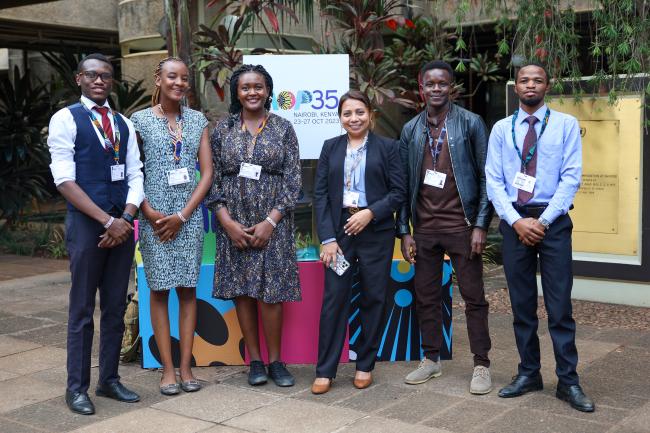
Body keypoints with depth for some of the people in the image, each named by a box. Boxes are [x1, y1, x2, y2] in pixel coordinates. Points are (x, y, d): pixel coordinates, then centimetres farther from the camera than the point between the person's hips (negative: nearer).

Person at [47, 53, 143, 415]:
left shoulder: (124, 124, 12)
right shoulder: (65, 119, -3)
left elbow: (135, 175, 9)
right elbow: (64, 180, -11)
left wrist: (126, 218, -8)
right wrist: (106, 220, -16)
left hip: (122, 224, 5)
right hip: (86, 223, -5)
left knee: (116, 306, 10)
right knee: (83, 308, 2)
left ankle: (110, 380, 22)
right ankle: (77, 387, 12)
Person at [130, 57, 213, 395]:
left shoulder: (198, 120, 7)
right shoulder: (141, 120, 2)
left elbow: (207, 172, 3)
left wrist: (182, 215, -6)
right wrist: (150, 213, -11)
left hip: (190, 217, 2)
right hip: (155, 217, -2)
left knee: (188, 288, 3)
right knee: (159, 289, 2)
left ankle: (185, 366, 10)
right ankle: (167, 368, 8)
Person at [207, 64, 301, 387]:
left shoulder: (283, 129, 2)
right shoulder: (223, 129, 5)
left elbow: (292, 180, -1)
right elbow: (213, 179, 3)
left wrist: (271, 221, -10)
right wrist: (227, 221, -8)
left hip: (272, 222, -1)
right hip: (234, 223, 1)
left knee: (271, 291, -2)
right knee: (242, 290, 4)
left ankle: (275, 360, 12)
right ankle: (255, 360, 16)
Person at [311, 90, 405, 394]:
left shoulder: (387, 147, 4)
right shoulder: (331, 147, 9)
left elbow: (399, 191, -1)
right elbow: (320, 194, 4)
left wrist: (370, 212, -15)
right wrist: (327, 238, -6)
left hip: (376, 231, -1)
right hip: (339, 230, 1)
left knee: (373, 298, 6)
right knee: (334, 298, -2)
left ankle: (365, 366, 19)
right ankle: (325, 371, 5)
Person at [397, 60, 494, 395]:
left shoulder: (470, 124, -1)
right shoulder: (410, 130, 9)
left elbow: (485, 177, -4)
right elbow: (404, 183, 10)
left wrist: (480, 225, -11)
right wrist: (404, 231, 5)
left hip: (461, 225, -3)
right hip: (424, 228, 4)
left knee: (474, 298, 1)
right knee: (426, 297, 9)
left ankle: (481, 365, 10)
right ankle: (431, 360, 22)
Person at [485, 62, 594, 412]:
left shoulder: (566, 124, 1)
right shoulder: (501, 129, 8)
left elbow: (571, 177, -5)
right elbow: (493, 180, 2)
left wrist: (543, 220, -12)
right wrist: (517, 221, -10)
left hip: (553, 220, -2)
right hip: (514, 221, 3)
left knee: (559, 304, -1)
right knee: (522, 304, 10)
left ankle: (568, 381, 8)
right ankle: (528, 373, 22)